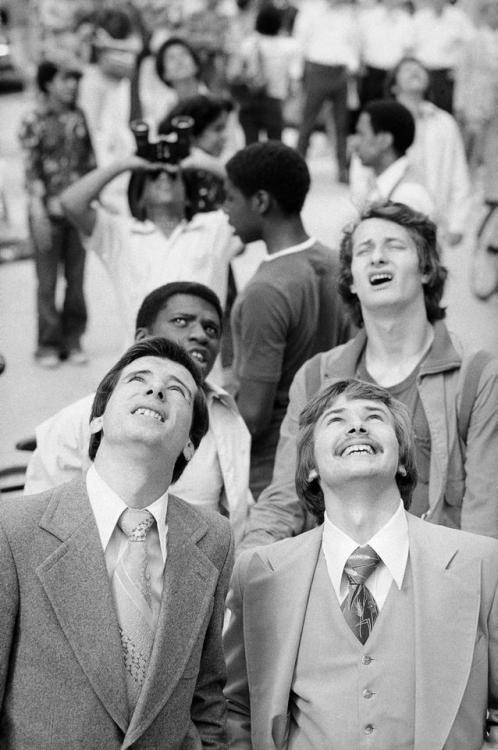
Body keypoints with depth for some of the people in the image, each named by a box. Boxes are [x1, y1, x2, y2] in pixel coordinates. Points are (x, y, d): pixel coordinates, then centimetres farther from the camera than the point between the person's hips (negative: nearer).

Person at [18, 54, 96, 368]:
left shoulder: (79, 117, 8)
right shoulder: (34, 121, -5)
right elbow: (31, 168, -8)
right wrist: (39, 212, -13)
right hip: (49, 210, -4)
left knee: (76, 278, 7)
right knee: (47, 281, 1)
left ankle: (73, 340, 17)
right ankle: (48, 345, 9)